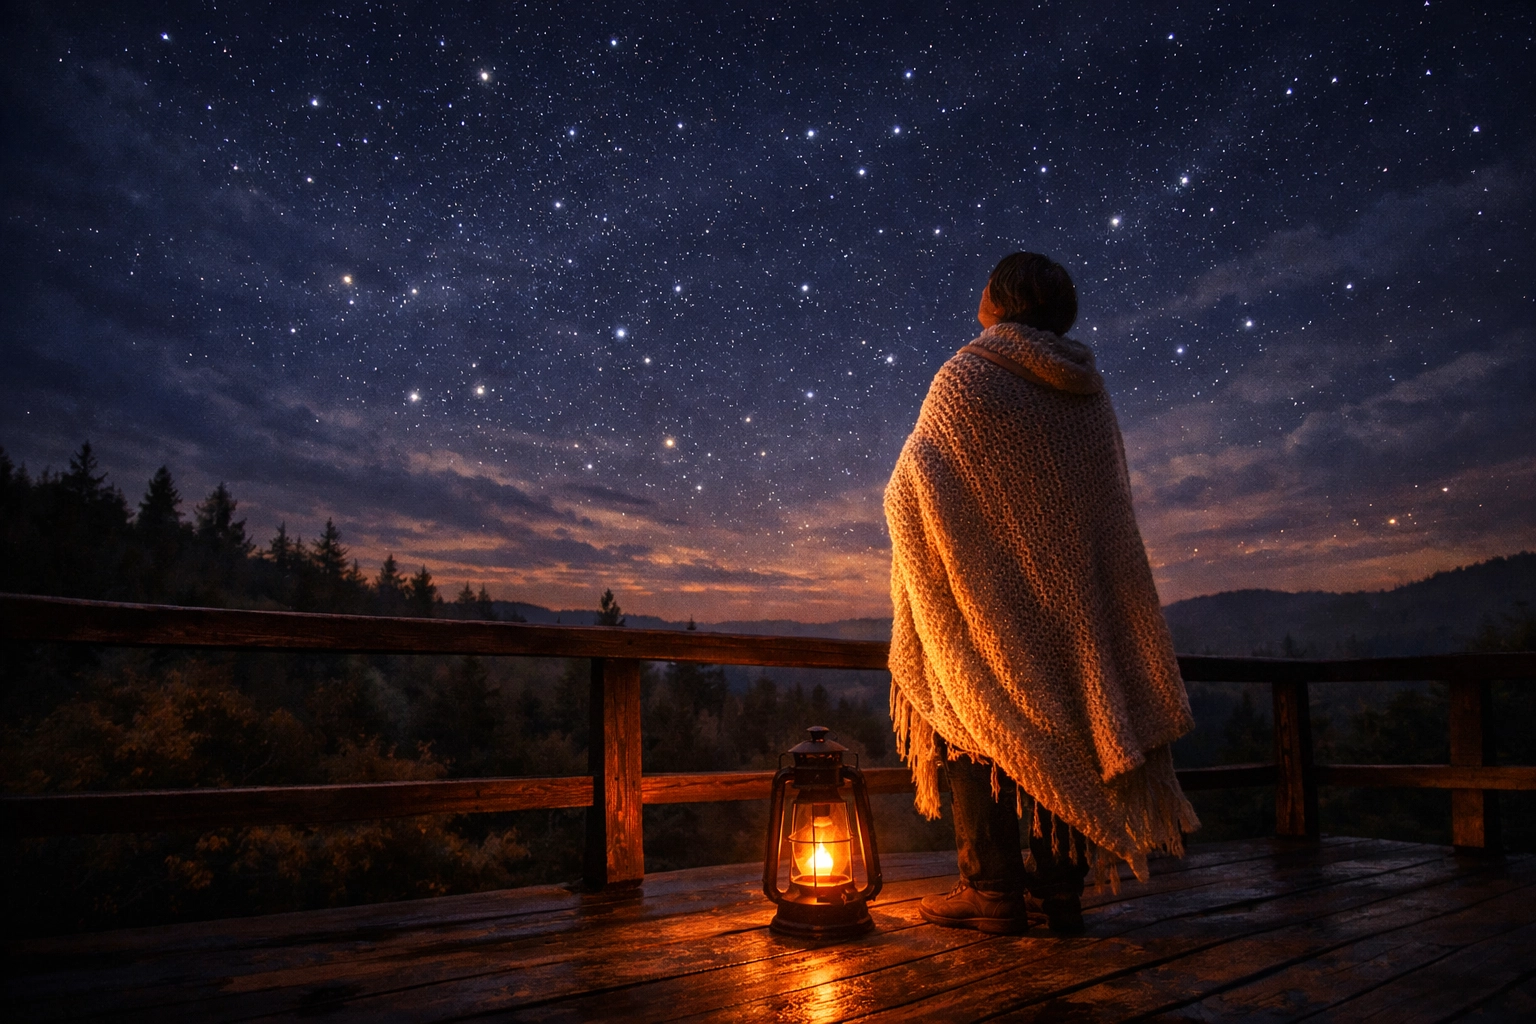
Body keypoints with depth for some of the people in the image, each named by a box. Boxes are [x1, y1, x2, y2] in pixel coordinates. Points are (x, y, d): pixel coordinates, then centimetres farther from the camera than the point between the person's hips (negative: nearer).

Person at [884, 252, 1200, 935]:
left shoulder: (965, 378, -6)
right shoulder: (1089, 391, 12)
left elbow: (910, 488, -8)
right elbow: (1109, 502, 14)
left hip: (987, 585, -6)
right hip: (1076, 590, 6)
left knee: (976, 725, 0)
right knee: (1064, 730, 8)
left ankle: (991, 889, -2)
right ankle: (1059, 885, 12)